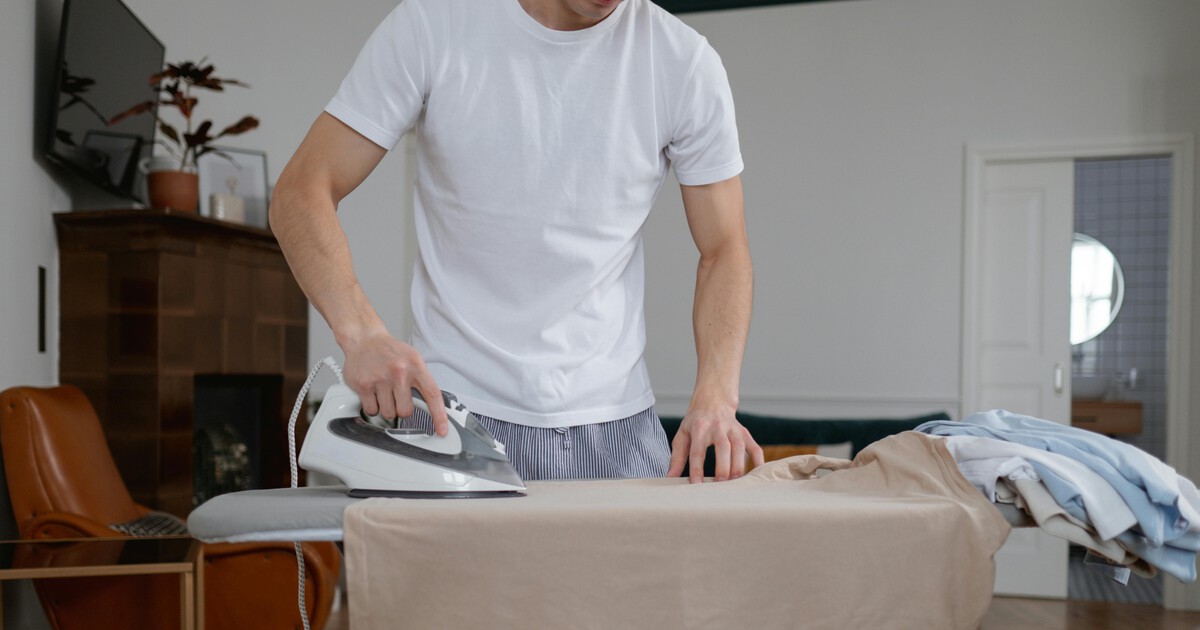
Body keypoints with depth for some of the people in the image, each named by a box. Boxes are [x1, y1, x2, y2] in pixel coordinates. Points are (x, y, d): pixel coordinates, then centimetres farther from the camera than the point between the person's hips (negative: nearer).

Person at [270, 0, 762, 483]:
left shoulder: (685, 60, -3)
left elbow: (724, 251, 2)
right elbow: (301, 192, -7)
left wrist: (714, 397, -13)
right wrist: (361, 333, -23)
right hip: (450, 410, -1)